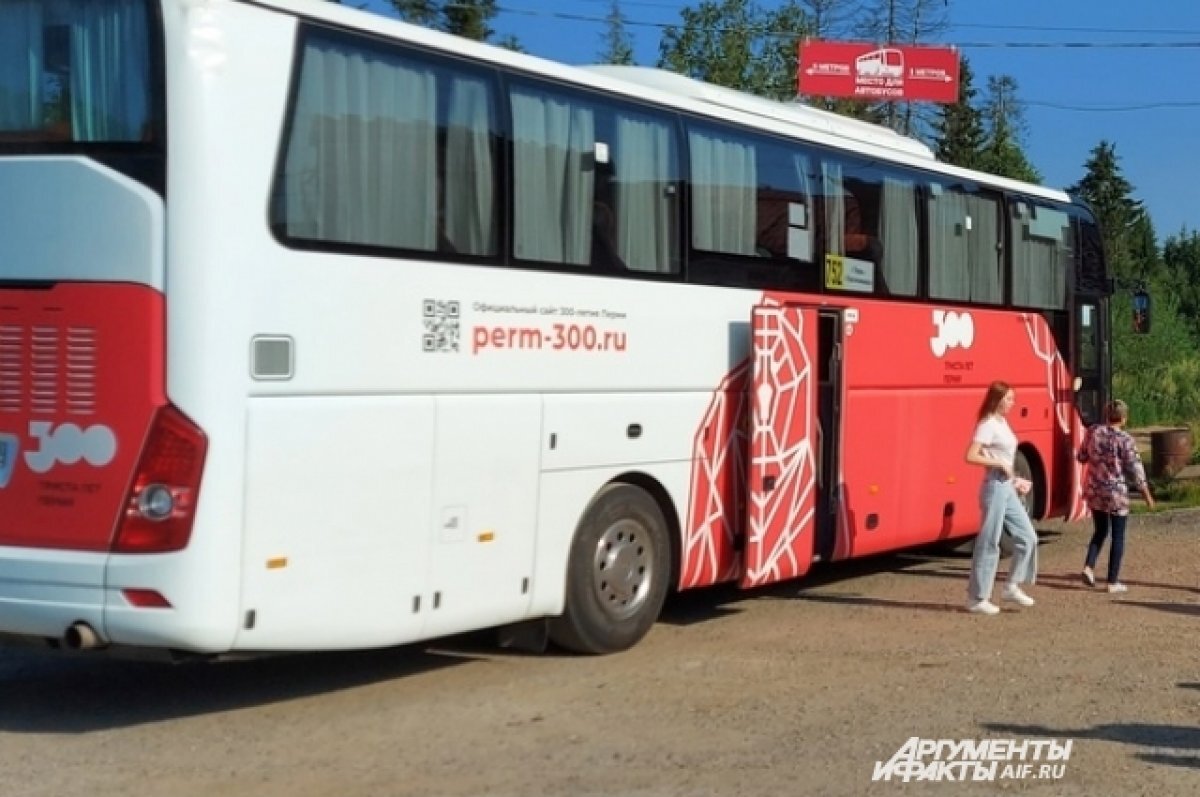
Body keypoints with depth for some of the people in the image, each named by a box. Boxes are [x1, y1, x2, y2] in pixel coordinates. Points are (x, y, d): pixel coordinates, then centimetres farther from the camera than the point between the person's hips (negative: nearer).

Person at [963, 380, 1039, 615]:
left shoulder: (1002, 423, 13)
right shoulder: (988, 424, -14)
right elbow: (971, 456, -23)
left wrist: (1015, 480, 12)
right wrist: (999, 464, -19)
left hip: (1007, 488, 9)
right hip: (995, 487, -9)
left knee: (1027, 536, 9)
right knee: (989, 543, -3)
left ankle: (1013, 587, 19)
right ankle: (977, 598, 4)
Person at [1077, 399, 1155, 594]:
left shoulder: (1093, 432, -2)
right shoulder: (1125, 440, -14)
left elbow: (1081, 457, 10)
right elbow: (1135, 470, -11)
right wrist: (1147, 495, -1)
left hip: (1094, 491, 5)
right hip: (1116, 493, -4)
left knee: (1100, 531, 20)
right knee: (1118, 537, 6)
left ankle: (1088, 566, 1)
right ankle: (1113, 582, 7)